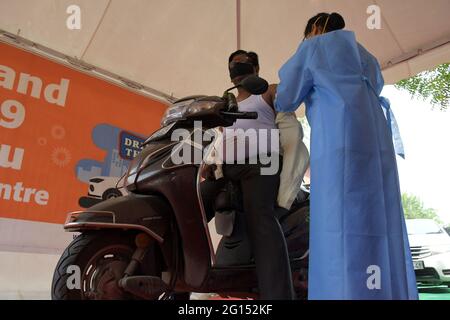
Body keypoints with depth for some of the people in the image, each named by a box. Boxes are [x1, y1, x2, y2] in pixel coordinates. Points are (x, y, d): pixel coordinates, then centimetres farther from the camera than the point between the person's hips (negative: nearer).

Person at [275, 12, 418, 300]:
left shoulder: (312, 47, 15)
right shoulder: (364, 56, 33)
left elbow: (285, 101, 13)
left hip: (339, 145, -6)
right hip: (376, 146, 7)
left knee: (342, 237, -12)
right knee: (379, 232, 3)